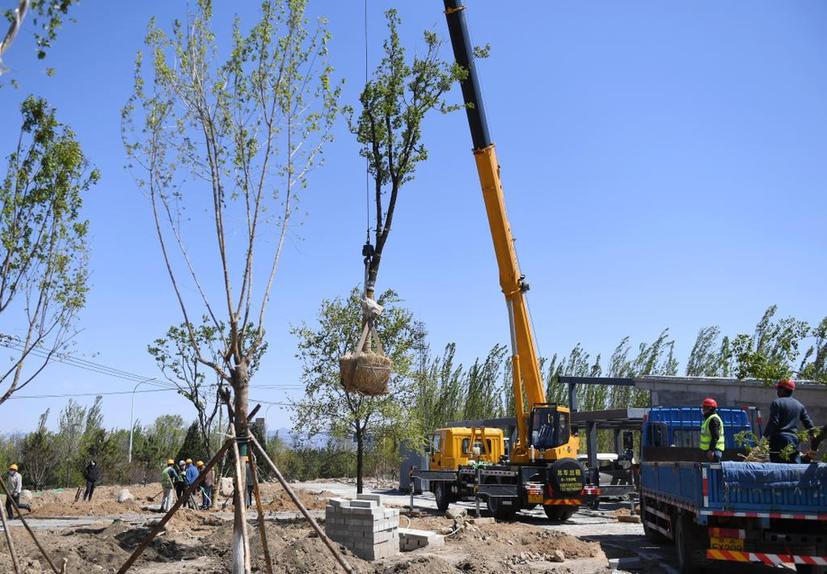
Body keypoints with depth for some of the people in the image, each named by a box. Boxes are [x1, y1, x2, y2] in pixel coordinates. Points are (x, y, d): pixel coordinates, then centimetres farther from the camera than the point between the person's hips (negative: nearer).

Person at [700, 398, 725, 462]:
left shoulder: (713, 419, -16)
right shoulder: (708, 418, 18)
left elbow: (715, 437, -23)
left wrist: (711, 450, -27)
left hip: (714, 450, -11)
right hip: (708, 449, 11)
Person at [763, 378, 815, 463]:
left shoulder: (777, 403, -4)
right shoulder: (799, 405, 14)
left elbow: (773, 422, -11)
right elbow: (809, 424, 14)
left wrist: (765, 436, -5)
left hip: (779, 440, -5)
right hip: (794, 440, 5)